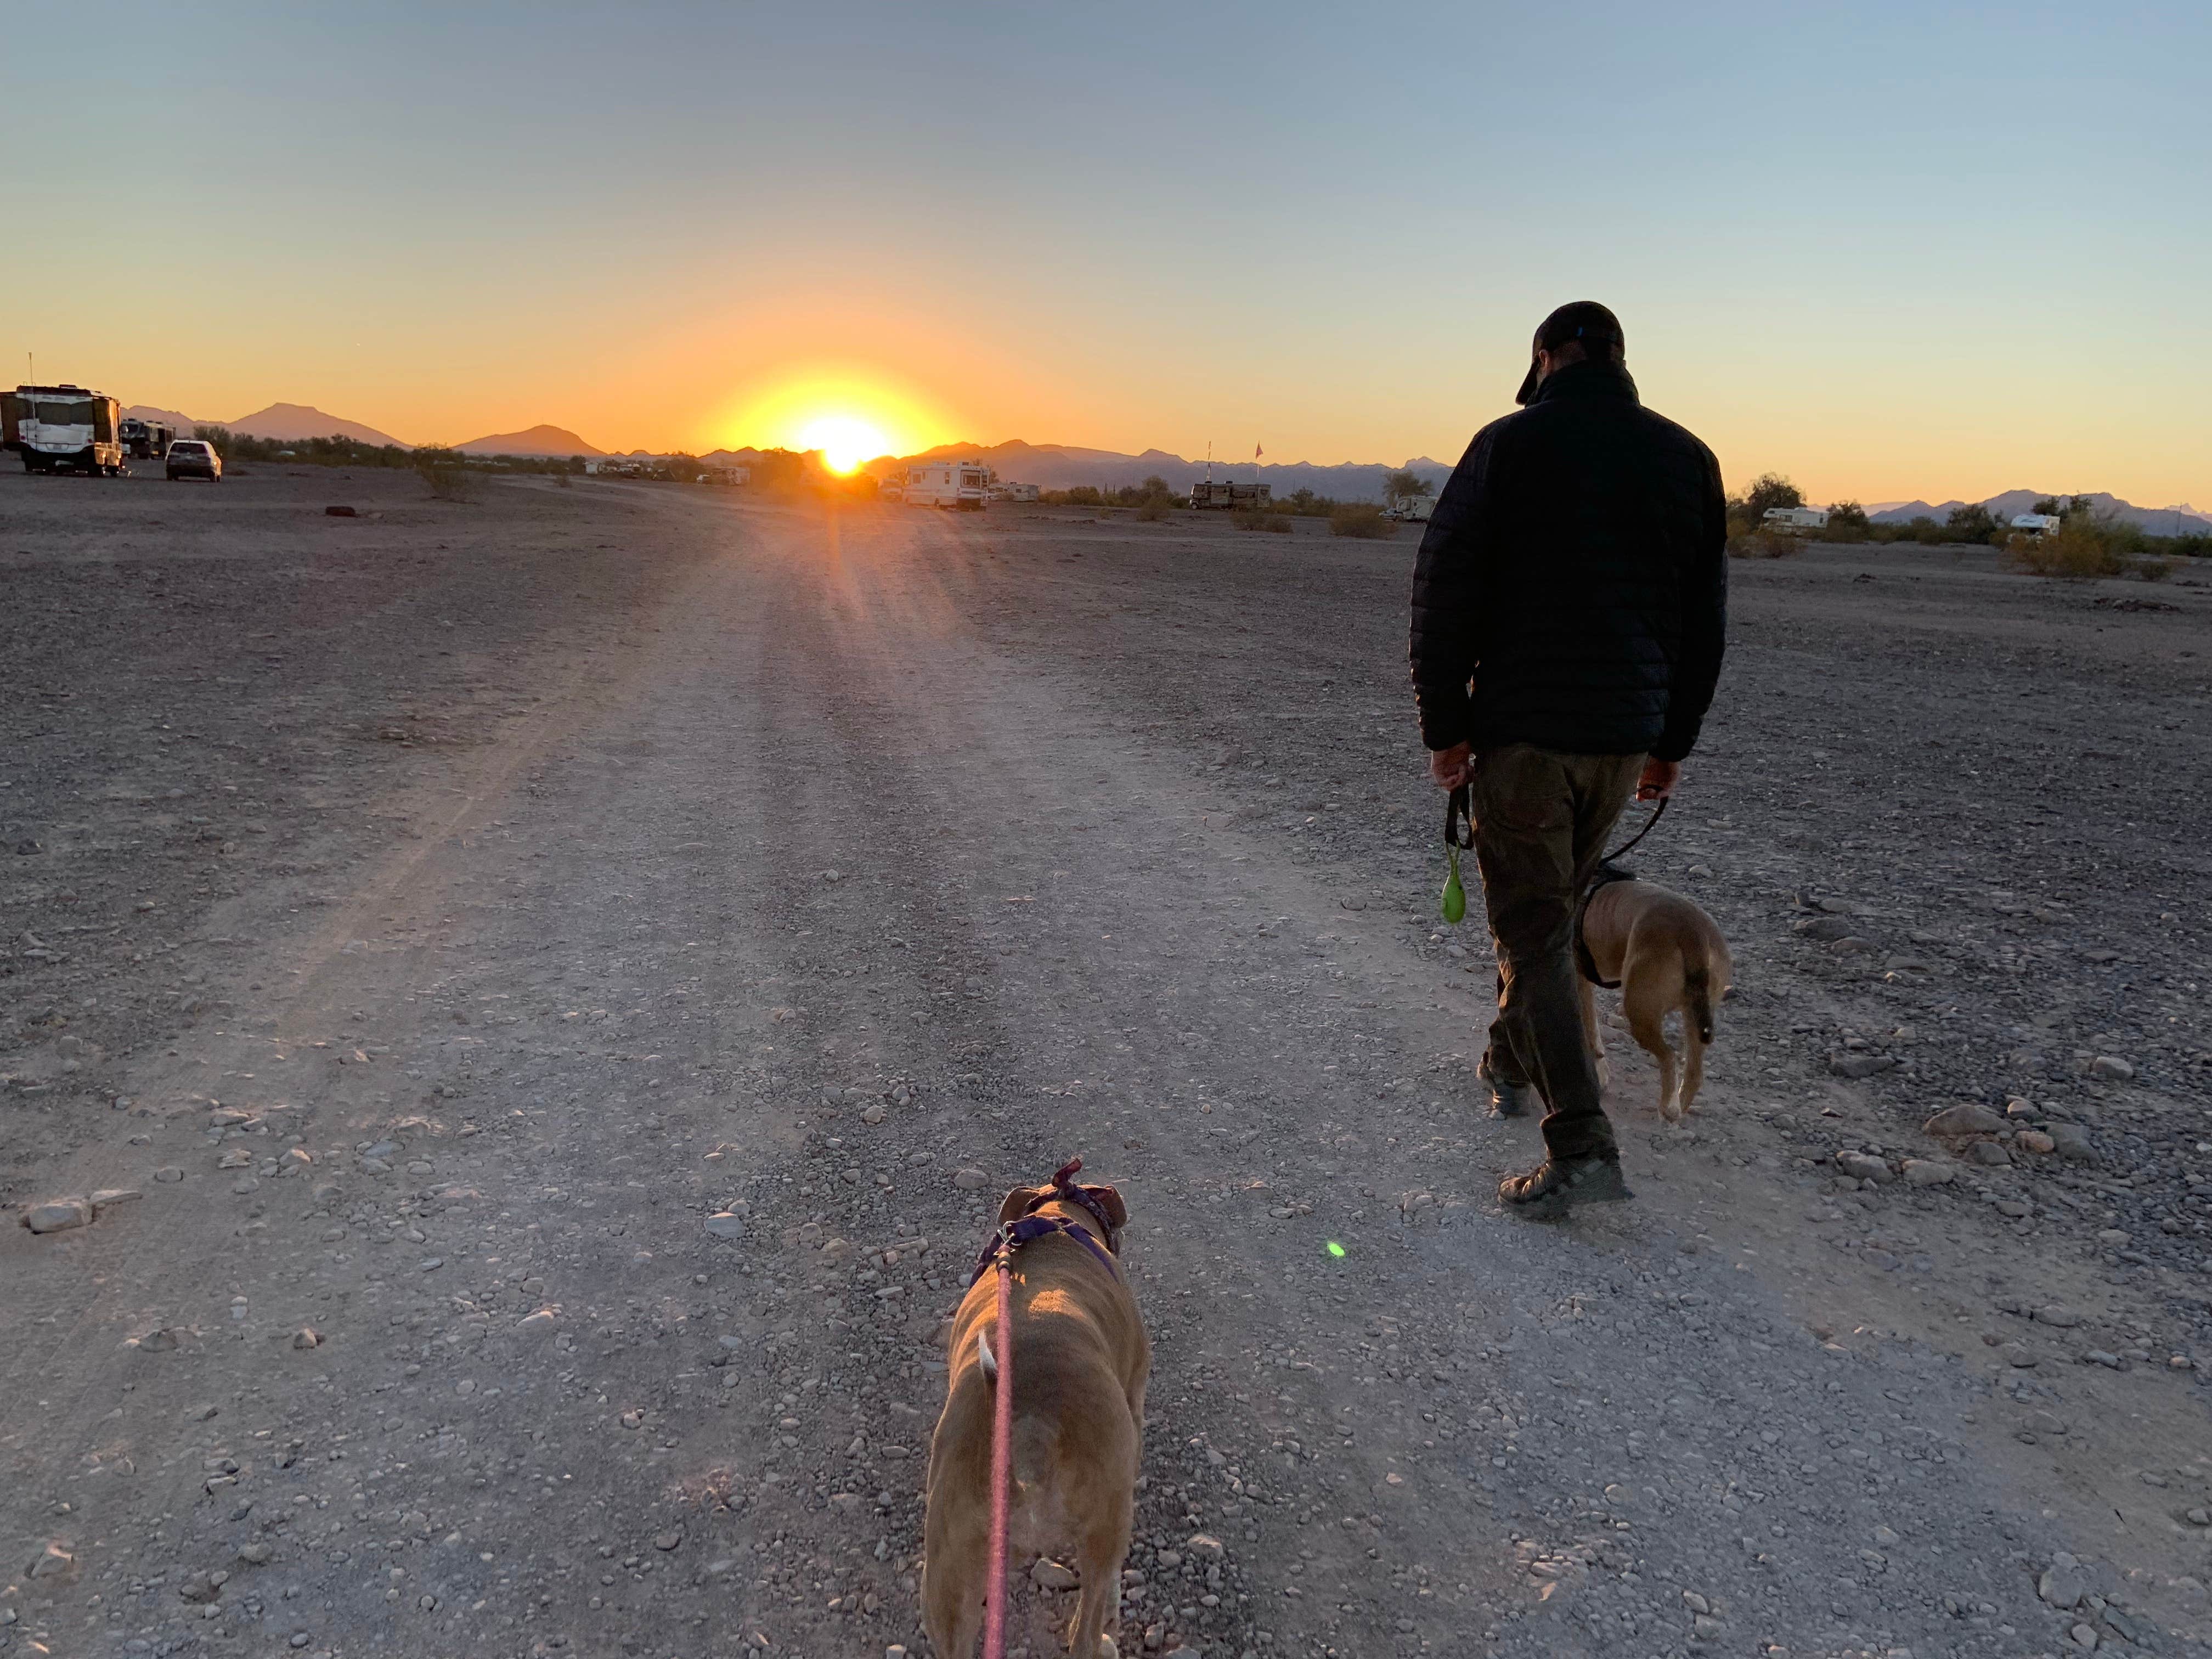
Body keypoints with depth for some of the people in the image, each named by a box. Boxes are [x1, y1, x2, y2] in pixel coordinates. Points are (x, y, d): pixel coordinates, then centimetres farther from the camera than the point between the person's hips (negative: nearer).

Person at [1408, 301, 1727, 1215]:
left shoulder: (1509, 445, -5)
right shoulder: (1688, 456, 9)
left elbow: (1446, 595, -9)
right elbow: (1706, 616, 12)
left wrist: (1445, 726, -3)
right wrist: (1672, 741, 18)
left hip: (1522, 729, -5)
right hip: (1626, 735, 5)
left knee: (1532, 930, -2)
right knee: (1556, 905, 22)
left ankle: (1582, 1147, -9)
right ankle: (1511, 1064, 39)